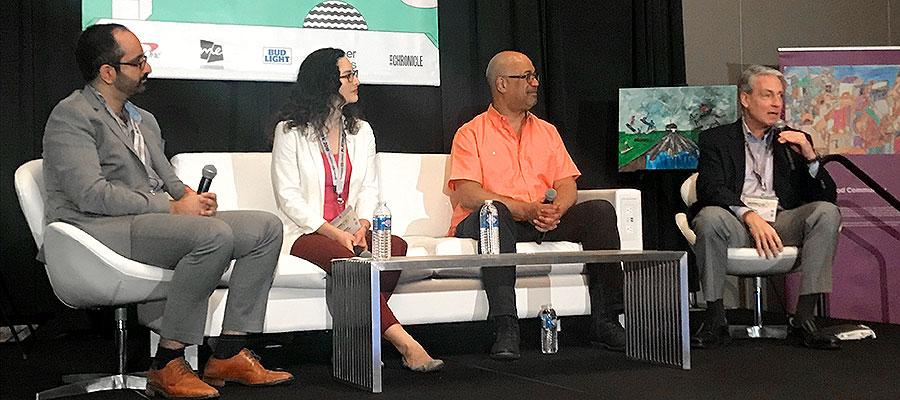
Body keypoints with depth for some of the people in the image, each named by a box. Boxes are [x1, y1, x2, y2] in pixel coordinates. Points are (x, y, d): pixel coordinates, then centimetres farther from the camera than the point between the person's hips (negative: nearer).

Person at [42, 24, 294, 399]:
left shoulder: (144, 120, 24)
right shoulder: (72, 116, -5)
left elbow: (167, 179, 27)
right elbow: (91, 195, -17)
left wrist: (191, 196, 1)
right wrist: (172, 208, -16)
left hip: (156, 219, 9)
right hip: (102, 228, -9)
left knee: (266, 227, -6)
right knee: (215, 235, -33)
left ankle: (229, 354, -10)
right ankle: (167, 364, -25)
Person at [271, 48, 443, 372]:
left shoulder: (361, 131, 18)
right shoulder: (291, 132, 1)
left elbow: (368, 188, 14)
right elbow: (288, 196, -6)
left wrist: (362, 226, -8)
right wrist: (334, 233, -16)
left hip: (350, 232, 5)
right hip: (307, 232, -5)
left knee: (396, 246, -28)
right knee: (349, 261, -36)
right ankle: (403, 344, -39)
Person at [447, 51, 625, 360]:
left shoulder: (547, 132, 21)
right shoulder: (471, 134, 3)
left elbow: (567, 185, 10)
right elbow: (467, 195, -11)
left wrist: (555, 211, -14)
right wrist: (526, 210, -20)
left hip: (543, 222, 5)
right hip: (487, 223, -5)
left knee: (601, 210, -17)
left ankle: (604, 320, -17)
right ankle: (505, 328, -44)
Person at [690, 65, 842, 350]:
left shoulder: (795, 141, 20)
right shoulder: (716, 139, 11)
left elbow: (828, 196, 13)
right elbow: (709, 189, -7)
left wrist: (810, 157, -5)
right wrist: (750, 215, -24)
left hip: (784, 223, 3)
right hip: (737, 225, -2)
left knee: (827, 212, -25)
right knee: (710, 217, -34)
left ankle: (804, 318, -24)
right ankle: (715, 321, -22)